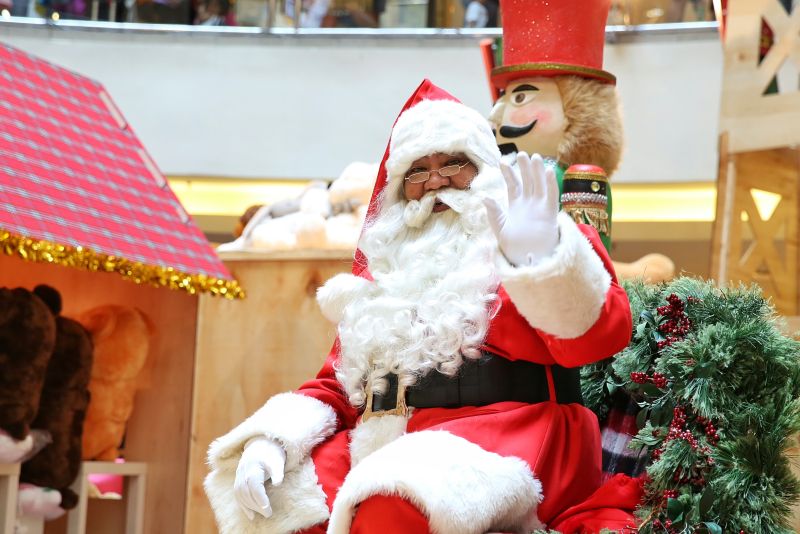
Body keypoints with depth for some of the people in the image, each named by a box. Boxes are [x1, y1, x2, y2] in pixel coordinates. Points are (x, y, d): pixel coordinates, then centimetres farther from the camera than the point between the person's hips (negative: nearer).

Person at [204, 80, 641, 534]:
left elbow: (595, 336, -9)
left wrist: (541, 259, -28)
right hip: (386, 445, 6)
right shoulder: (389, 265, 24)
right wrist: (271, 440, 3)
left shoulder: (543, 236, 9)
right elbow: (339, 379, 22)